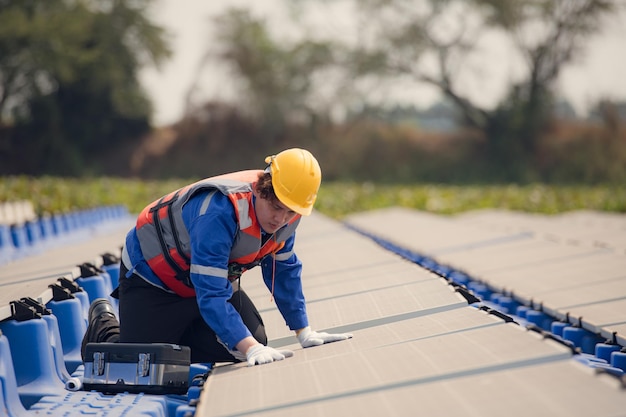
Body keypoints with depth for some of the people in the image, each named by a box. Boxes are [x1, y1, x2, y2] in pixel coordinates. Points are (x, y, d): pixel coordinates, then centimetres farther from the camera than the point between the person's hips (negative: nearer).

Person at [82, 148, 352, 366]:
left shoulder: (288, 212, -15)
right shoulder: (221, 210, -40)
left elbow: (284, 271, 1)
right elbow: (210, 294, -42)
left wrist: (304, 332, -1)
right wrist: (250, 348, -49)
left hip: (216, 276, 8)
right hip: (152, 276, -7)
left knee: (256, 344, 0)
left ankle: (175, 333, 21)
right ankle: (104, 325, 19)